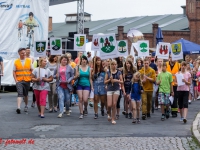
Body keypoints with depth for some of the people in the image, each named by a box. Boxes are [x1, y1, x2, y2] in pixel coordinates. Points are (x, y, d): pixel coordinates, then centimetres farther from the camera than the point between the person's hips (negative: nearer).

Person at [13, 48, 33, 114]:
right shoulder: (16, 62, 1)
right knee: (20, 93, -16)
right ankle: (18, 108, -24)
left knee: (26, 94, 15)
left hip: (27, 80, 2)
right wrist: (16, 80, -6)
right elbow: (14, 72, 2)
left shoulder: (29, 61, 4)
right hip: (19, 81, -2)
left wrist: (31, 78, -2)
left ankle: (26, 106, 33)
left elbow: (31, 70, 7)